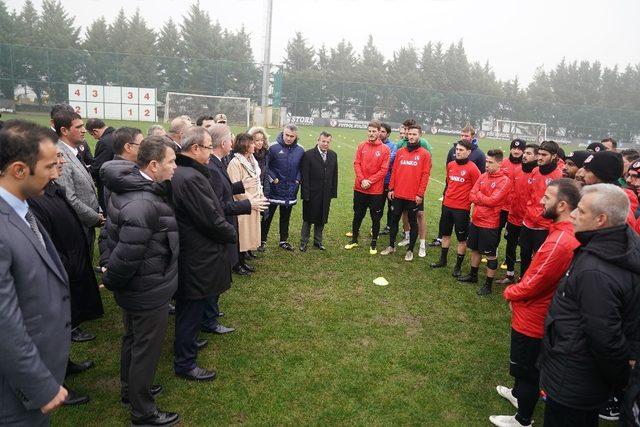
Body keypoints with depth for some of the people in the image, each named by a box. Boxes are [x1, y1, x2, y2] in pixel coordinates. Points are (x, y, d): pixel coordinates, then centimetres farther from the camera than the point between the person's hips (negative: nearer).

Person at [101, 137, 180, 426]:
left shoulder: (127, 187, 2)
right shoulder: (143, 204, -31)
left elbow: (114, 234, 11)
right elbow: (127, 256, -30)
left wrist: (112, 278, 14)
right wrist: (111, 281, -12)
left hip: (134, 288, 10)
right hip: (149, 292, -10)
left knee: (133, 339, 26)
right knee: (147, 349, 8)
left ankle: (130, 389, 48)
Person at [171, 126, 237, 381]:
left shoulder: (178, 173, 6)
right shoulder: (191, 178, -27)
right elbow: (211, 219, -24)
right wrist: (232, 234, -8)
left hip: (185, 253, 11)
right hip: (198, 257, -10)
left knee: (187, 308, 27)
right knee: (191, 311, 6)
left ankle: (186, 344, 47)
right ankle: (185, 364, 22)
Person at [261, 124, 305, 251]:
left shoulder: (300, 151, 0)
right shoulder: (273, 148, -12)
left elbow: (301, 168, 12)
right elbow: (265, 166, -7)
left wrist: (297, 180, 0)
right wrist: (272, 178, -12)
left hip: (290, 191, 4)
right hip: (274, 189, -3)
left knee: (286, 217, 16)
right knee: (267, 216, 6)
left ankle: (284, 240, 29)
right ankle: (262, 240, 19)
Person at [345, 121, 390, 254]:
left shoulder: (385, 149, -4)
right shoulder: (361, 146, 4)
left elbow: (383, 170, -8)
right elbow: (356, 164, 0)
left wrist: (370, 181, -15)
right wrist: (362, 180, -13)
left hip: (376, 190, -2)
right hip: (359, 188, 2)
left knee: (375, 218, 6)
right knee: (358, 215, 13)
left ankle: (374, 243, 20)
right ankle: (354, 240, 28)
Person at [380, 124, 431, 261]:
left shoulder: (424, 154, -4)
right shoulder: (400, 152, 7)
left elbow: (425, 175, -7)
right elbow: (394, 171, 9)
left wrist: (420, 194, -12)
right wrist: (391, 189, 4)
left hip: (414, 196, -4)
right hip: (398, 194, 4)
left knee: (413, 222, 8)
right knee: (394, 220, 12)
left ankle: (410, 250, 19)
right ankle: (391, 246, 27)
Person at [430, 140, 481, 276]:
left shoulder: (472, 168, -13)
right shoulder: (450, 165, 6)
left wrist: (471, 203, -7)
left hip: (462, 208, -6)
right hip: (447, 206, 6)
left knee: (462, 239, 5)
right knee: (445, 234, 17)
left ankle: (458, 266, 17)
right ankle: (442, 260, 32)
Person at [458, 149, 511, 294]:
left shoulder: (504, 181, -14)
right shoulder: (483, 176, 6)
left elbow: (492, 201, -21)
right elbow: (472, 196, 1)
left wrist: (478, 195, -8)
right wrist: (485, 199, -15)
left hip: (490, 224, -7)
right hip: (476, 221, 7)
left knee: (490, 255, 5)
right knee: (474, 249, 20)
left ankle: (488, 284, 16)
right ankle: (473, 275, 38)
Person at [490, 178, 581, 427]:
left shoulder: (560, 241, -32)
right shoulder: (567, 233, -1)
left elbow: (534, 283, -26)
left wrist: (510, 293, -7)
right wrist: (517, 291, 5)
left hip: (532, 317, -9)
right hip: (535, 314, 9)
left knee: (527, 369, 12)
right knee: (525, 365, 29)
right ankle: (518, 394, 52)